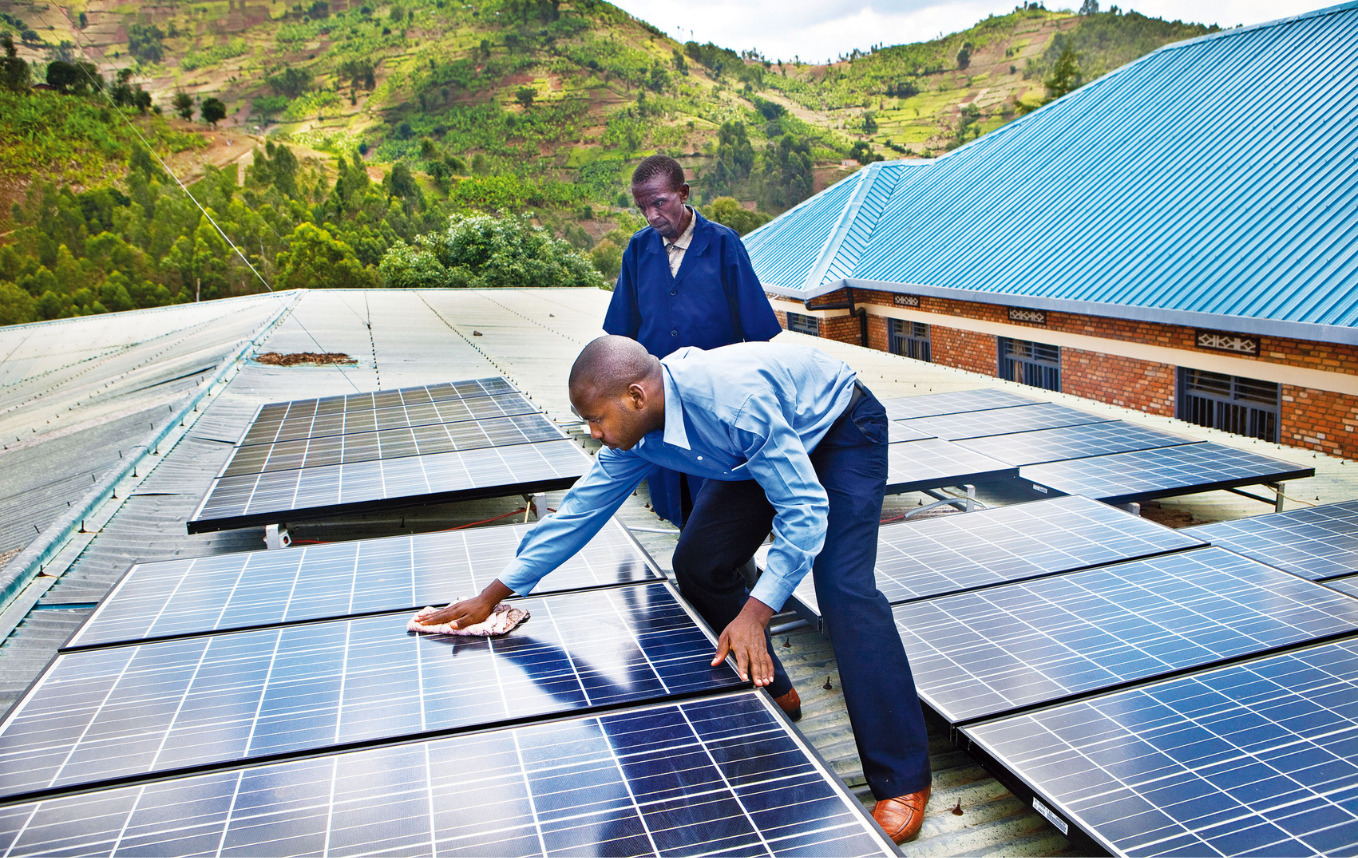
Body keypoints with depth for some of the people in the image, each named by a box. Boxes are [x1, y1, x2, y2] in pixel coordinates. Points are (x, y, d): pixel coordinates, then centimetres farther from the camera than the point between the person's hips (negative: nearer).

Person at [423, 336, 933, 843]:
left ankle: (902, 780, -11)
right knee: (698, 564, 0)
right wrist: (493, 594, -2)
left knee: (842, 587, -21)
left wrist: (754, 613, -38)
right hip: (766, 443, 8)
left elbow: (805, 510, -34)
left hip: (842, 429, -7)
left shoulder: (734, 402, -40)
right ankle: (770, 694, 20)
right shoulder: (635, 431, -16)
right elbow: (581, 509, -6)